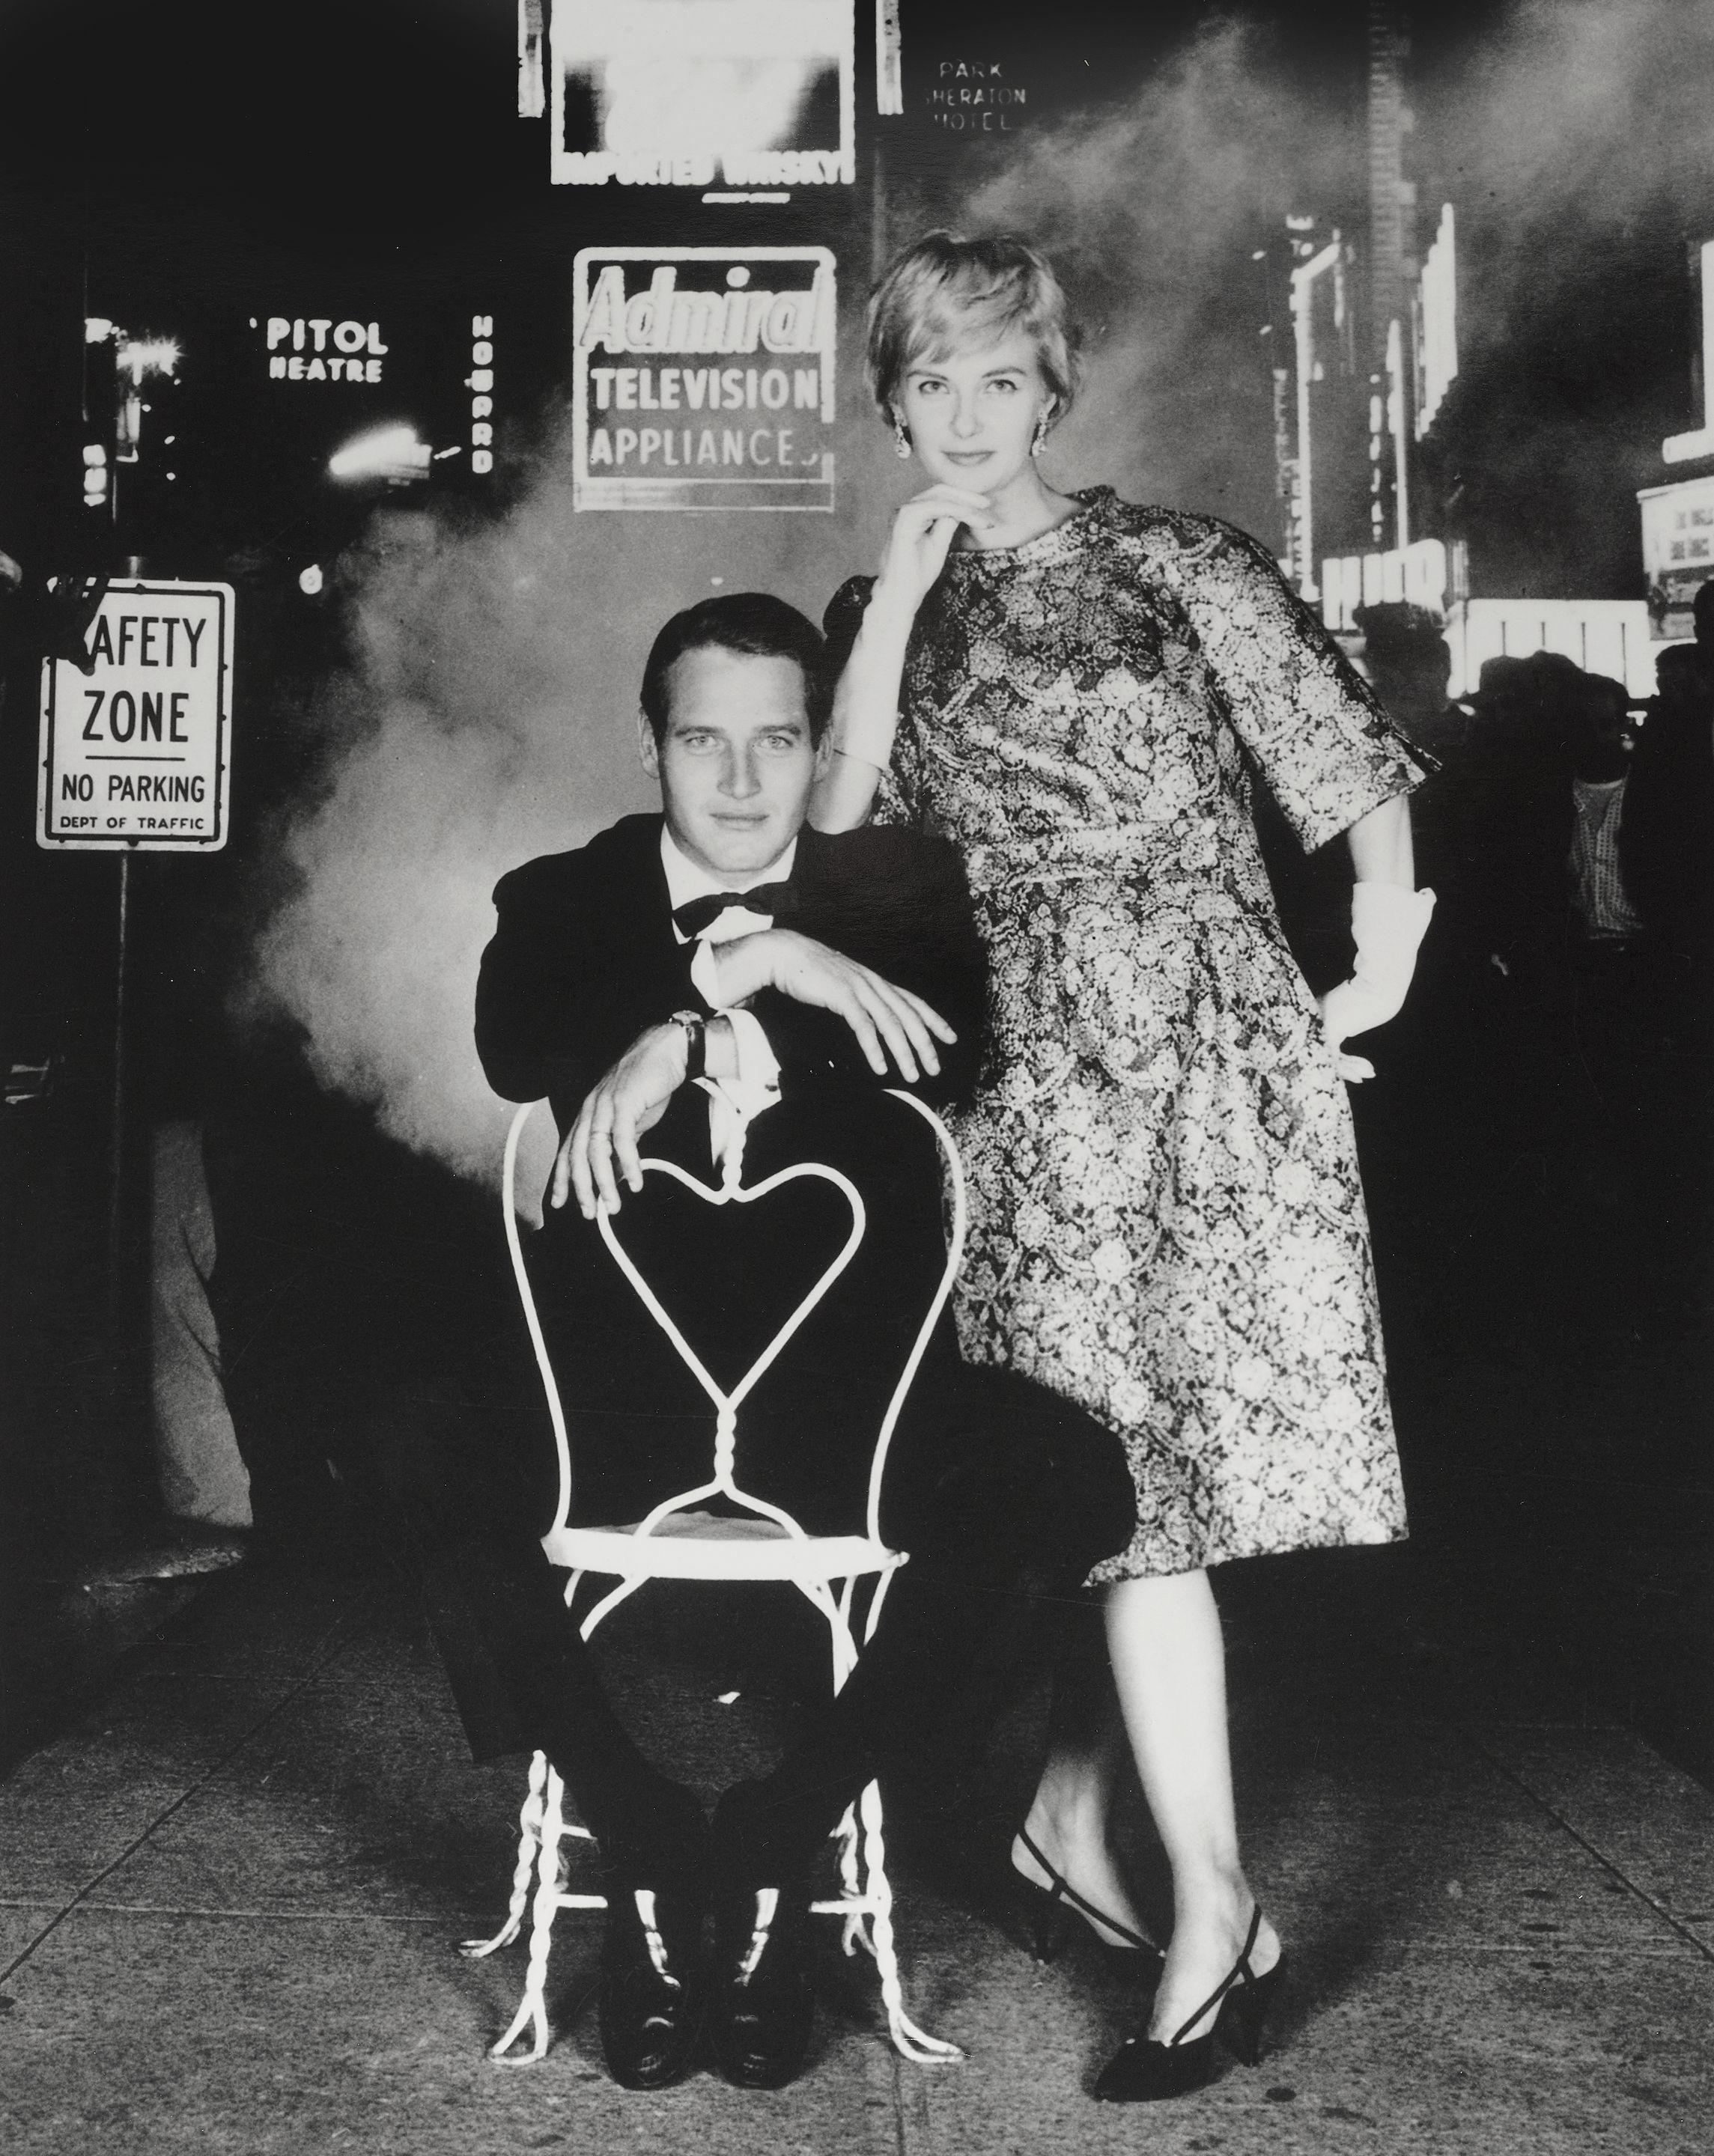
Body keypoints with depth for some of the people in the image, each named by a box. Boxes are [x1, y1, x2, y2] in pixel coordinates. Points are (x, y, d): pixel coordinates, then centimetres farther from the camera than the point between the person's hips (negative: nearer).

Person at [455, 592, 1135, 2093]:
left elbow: (958, 1059, -10)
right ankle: (647, 1848, -8)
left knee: (1074, 1478, -26)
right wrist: (751, 964, -19)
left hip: (850, 1388, 1)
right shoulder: (564, 900, 11)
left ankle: (778, 1838, -8)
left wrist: (683, 1027, -16)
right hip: (615, 1386, 0)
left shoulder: (899, 897, 11)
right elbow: (514, 1050, -11)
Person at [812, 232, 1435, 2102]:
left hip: (1213, 1049, -1)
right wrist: (907, 577, -5)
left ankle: (1071, 1809, 15)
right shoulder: (881, 611, 12)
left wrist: (1379, 968, 0)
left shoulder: (1170, 560, 5)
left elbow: (1355, 761, 6)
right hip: (1029, 1068, 2)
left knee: (1144, 1463, -3)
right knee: (1113, 1469, -3)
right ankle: (1214, 1912, 4)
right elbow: (836, 826, -3)